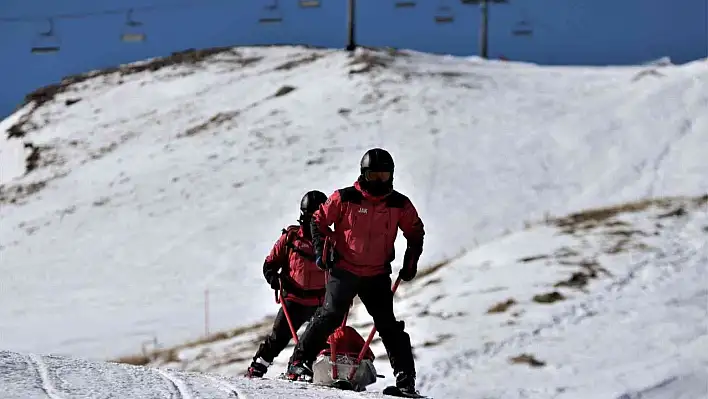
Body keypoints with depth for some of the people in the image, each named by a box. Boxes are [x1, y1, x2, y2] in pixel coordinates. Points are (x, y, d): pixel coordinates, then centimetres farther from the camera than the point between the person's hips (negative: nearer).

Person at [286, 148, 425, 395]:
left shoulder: (400, 205, -1)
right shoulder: (345, 198, -7)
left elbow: (415, 232, 16)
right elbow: (318, 221, 4)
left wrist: (410, 261, 5)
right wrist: (320, 251, -6)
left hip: (377, 275, 2)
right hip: (344, 270, -2)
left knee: (388, 324, -1)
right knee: (330, 316, -15)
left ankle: (405, 378, 1)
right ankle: (299, 362, -7)